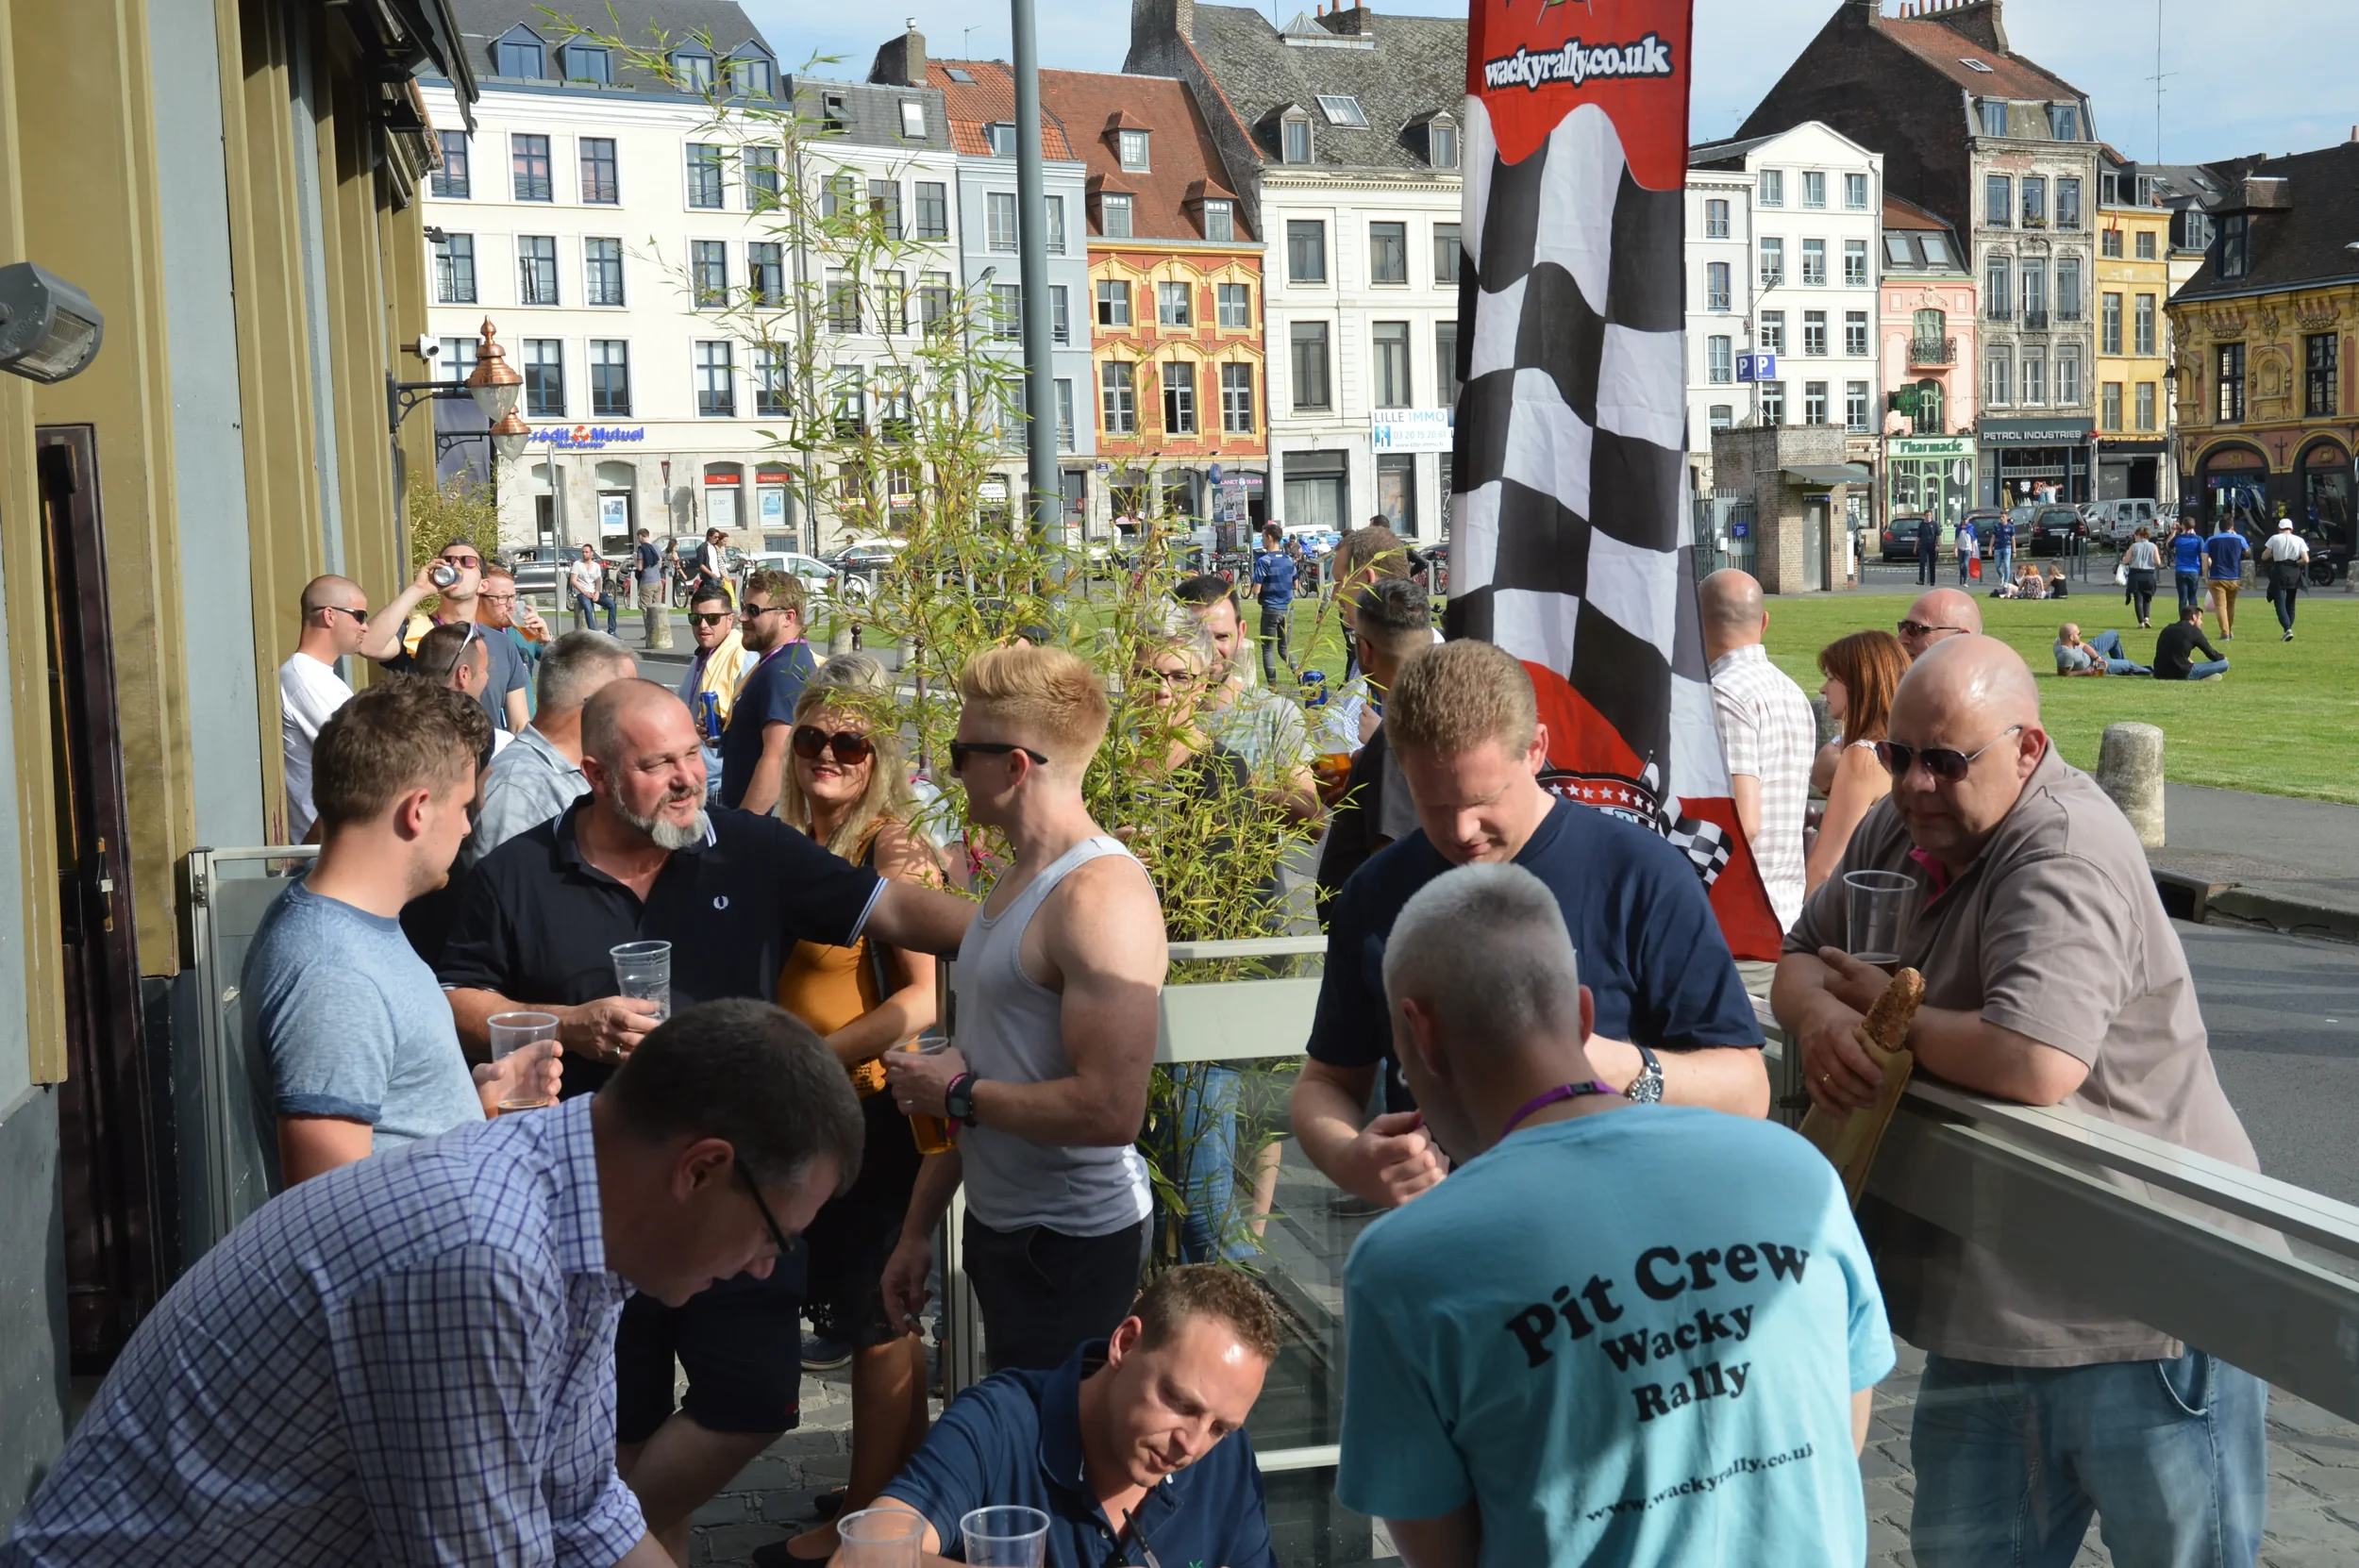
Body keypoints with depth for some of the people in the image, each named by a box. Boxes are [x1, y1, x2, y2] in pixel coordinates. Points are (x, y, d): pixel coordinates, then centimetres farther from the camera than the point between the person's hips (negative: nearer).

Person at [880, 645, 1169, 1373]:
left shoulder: (1101, 892, -21)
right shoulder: (1015, 881, 10)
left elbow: (1110, 1111, -29)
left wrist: (959, 1093, -15)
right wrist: (918, 1229, 17)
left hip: (1070, 1243, -9)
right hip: (999, 1225, 9)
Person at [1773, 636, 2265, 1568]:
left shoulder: (2064, 856, -22)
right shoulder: (1903, 828, 6)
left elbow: (2037, 1062, -35)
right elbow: (1800, 958, 15)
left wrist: (1887, 1012, -17)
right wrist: (1819, 1014, -11)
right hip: (1988, 1312, 8)